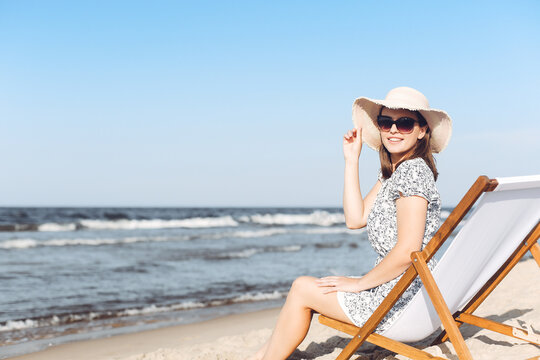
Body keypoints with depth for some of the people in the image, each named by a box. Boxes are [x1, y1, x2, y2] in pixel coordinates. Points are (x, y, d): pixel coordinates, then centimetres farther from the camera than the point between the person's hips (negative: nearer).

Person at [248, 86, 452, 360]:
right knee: (307, 288, 17)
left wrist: (359, 283, -15)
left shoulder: (413, 171, -19)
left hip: (405, 304, -10)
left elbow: (407, 251, -26)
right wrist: (351, 160, 4)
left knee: (302, 288, 0)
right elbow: (355, 219, 6)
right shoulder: (390, 171, 11)